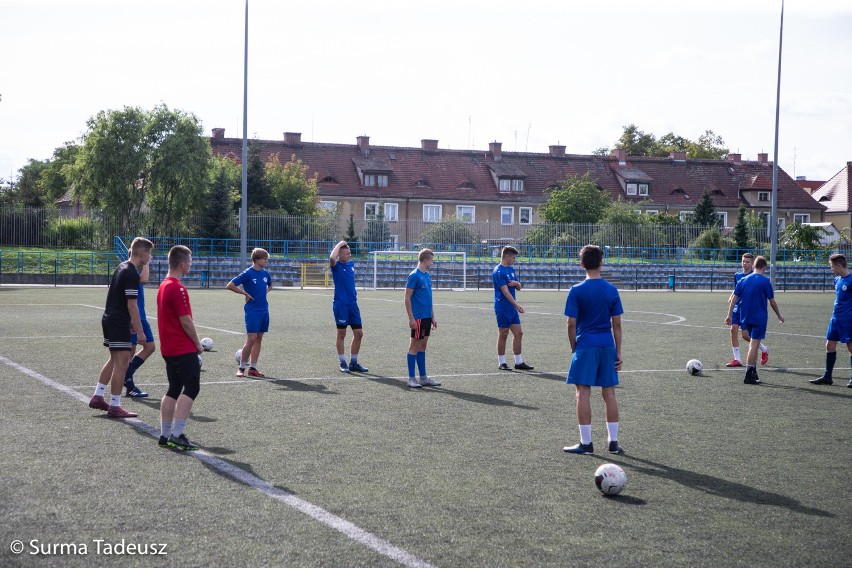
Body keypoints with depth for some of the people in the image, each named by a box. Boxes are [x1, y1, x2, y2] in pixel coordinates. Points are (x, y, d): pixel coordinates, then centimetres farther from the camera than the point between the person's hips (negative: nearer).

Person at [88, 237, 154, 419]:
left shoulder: (122, 267, 12)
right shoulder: (132, 274, -18)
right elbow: (132, 305, -21)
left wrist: (129, 321, 26)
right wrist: (140, 332, -19)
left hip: (109, 319, 10)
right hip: (118, 323, -10)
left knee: (114, 359, 20)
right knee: (122, 363, -5)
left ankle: (98, 396, 25)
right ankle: (115, 407, -1)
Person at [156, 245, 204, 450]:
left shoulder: (164, 285, 13)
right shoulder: (178, 289, -17)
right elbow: (185, 321, -17)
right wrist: (197, 343, -5)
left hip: (168, 348, 10)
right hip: (184, 349, -10)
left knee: (174, 390, 13)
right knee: (191, 388, -7)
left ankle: (165, 435, 14)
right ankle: (177, 434, -11)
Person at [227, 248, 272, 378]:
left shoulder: (265, 273, 8)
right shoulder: (247, 273, -11)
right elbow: (230, 286, -11)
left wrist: (265, 292, 10)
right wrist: (246, 294, -10)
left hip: (264, 310, 7)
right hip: (252, 311, -7)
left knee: (258, 339, 7)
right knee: (251, 339, -10)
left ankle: (253, 368, 12)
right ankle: (241, 368, 1)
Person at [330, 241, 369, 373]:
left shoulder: (351, 264, 11)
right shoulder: (336, 265, -7)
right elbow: (332, 257, -30)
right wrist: (340, 244, -18)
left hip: (352, 303, 6)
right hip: (341, 304, -6)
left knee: (359, 333, 6)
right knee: (341, 334, 2)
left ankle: (353, 363, 17)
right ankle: (343, 363, 11)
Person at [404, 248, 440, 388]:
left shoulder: (427, 275, 13)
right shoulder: (414, 276, -12)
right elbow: (407, 298, -13)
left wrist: (433, 317, 18)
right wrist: (411, 319, -16)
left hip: (427, 317, 8)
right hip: (418, 318, -8)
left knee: (422, 346, 12)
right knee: (414, 346, -2)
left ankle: (423, 378, 17)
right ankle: (411, 378, 4)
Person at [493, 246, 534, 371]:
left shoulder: (511, 269, 14)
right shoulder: (499, 271, -15)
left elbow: (518, 287, 18)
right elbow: (505, 291, -22)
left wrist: (516, 283, -6)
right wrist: (516, 305, -27)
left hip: (512, 309, 8)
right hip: (503, 308, -8)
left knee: (518, 333, 7)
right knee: (503, 335, -1)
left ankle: (519, 362, 12)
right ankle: (501, 363, 9)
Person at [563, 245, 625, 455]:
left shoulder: (576, 290, -6)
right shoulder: (612, 290, 3)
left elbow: (571, 324, -7)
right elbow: (617, 323, 5)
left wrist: (574, 348, 5)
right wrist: (618, 352, 10)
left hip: (585, 346, -3)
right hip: (607, 346, 4)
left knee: (583, 392, 1)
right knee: (609, 392, 9)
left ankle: (586, 443, 2)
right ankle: (613, 442, 12)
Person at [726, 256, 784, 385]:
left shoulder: (743, 280, 6)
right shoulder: (765, 281, -7)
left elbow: (733, 299, 3)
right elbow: (772, 302, -4)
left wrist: (729, 315, 8)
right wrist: (779, 316, 10)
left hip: (745, 318, 5)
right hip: (759, 318, -5)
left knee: (753, 344, 17)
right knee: (754, 345, -5)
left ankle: (753, 372, 17)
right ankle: (749, 376, -7)